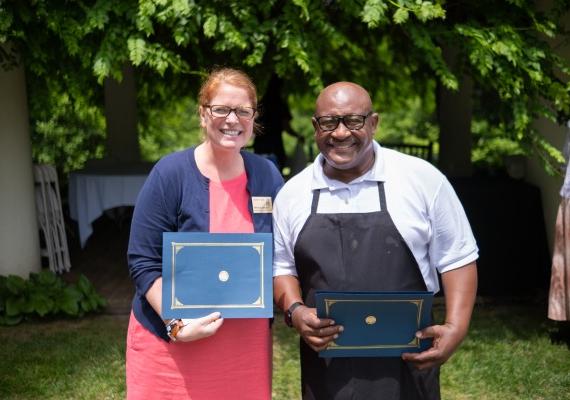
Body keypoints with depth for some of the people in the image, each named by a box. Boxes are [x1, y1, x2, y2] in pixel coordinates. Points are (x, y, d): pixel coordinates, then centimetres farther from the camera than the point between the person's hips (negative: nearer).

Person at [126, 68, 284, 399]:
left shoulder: (268, 176, 3)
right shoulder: (170, 174, -10)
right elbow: (144, 263, -10)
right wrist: (177, 323, -21)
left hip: (246, 341, 4)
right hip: (172, 342, -3)